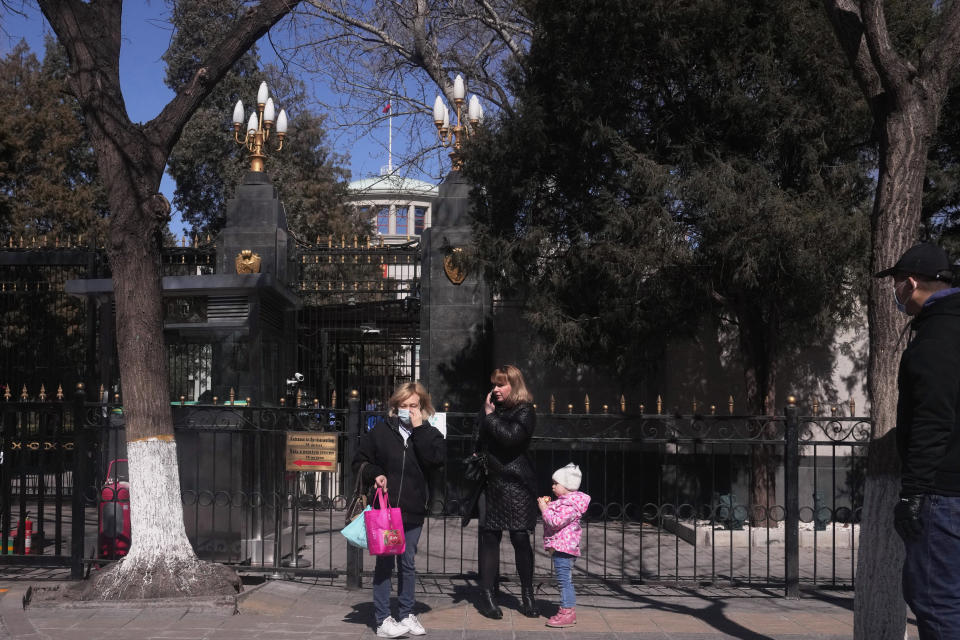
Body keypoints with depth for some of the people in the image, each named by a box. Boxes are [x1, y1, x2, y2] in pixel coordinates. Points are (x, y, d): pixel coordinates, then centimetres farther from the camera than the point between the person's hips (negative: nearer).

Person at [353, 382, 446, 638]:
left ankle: (407, 615, 24)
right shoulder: (380, 430, 0)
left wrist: (419, 428, -13)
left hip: (413, 511, 2)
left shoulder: (429, 433, 4)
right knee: (384, 563, 1)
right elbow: (360, 461, 7)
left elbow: (436, 459, -15)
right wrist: (374, 475, -11)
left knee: (407, 564, 13)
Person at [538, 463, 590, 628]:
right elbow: (556, 516, 27)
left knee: (564, 579, -9)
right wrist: (548, 506, 13)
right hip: (562, 547, 12)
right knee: (565, 580, 16)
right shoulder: (565, 501, 16)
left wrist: (544, 509, -17)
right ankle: (568, 610, 23)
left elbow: (556, 522, -27)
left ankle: (567, 612, -7)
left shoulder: (570, 505, -19)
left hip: (563, 546, -12)